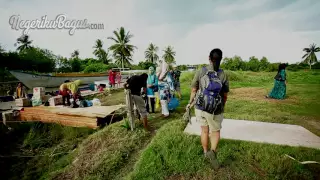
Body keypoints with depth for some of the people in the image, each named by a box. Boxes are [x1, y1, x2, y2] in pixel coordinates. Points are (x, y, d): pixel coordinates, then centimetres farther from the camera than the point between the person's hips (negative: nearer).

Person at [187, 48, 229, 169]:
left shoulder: (200, 72, -9)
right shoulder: (223, 75, -8)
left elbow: (193, 90, -2)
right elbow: (225, 96, 0)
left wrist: (190, 103, 15)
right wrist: (221, 107, 19)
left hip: (200, 107, 2)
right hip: (215, 110, -1)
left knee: (204, 130, 22)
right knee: (216, 131, 21)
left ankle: (206, 152, 37)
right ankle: (213, 151, -3)